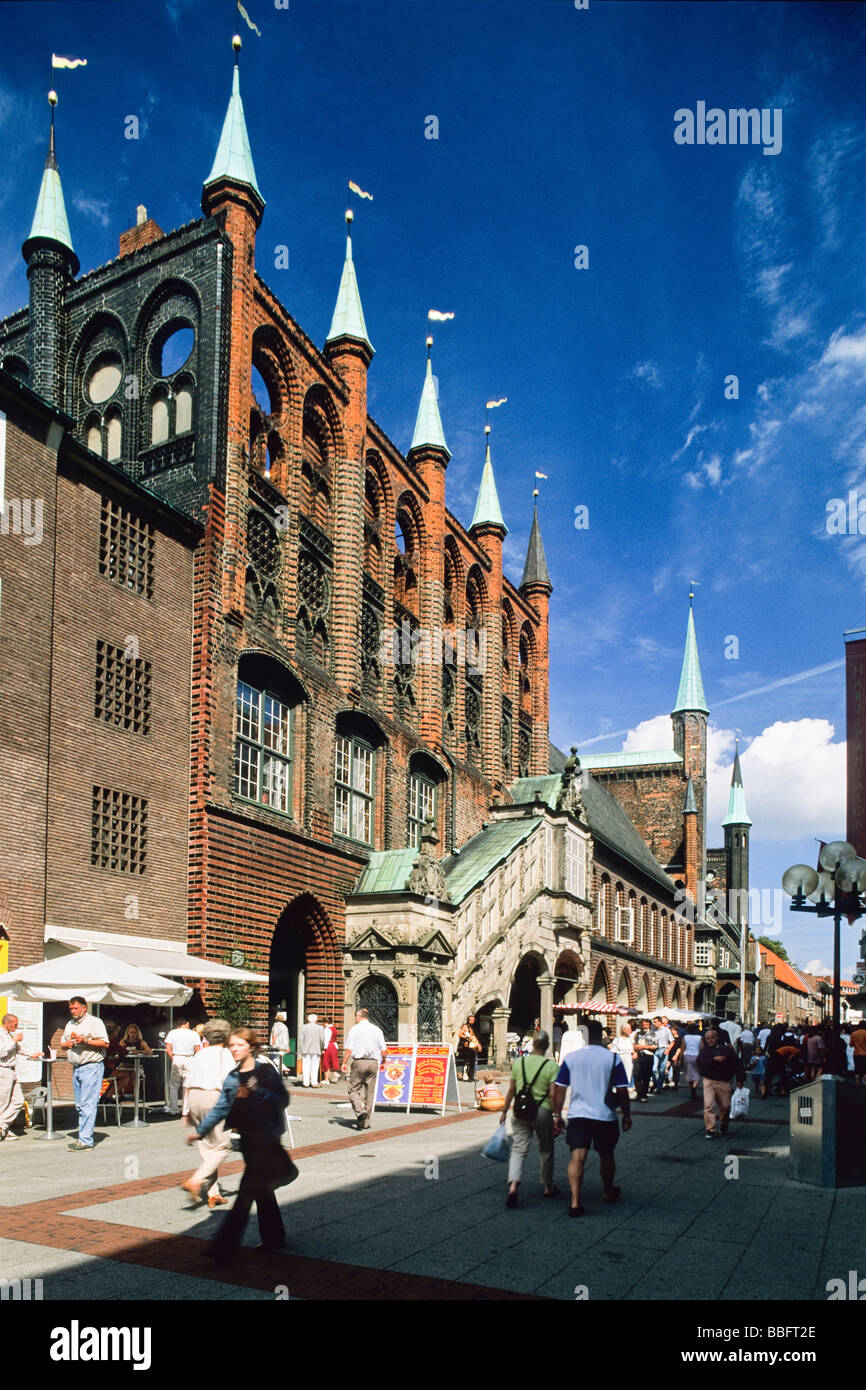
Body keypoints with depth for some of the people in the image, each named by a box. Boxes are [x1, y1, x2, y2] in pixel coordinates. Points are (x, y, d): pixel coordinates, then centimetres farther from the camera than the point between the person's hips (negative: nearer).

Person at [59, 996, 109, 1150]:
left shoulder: (95, 1022, -3)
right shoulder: (70, 1024, 19)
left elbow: (105, 1044, -10)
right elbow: (61, 1045, 22)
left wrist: (85, 1041, -19)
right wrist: (67, 1044, -1)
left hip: (92, 1067, -8)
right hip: (76, 1068, 8)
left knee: (88, 1104, -11)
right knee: (80, 1105, 10)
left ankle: (85, 1140, -13)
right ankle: (83, 1136, 16)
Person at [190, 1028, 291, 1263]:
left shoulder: (266, 1071, -8)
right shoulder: (232, 1078, 9)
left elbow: (283, 1099, -12)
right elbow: (221, 1109, 15)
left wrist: (259, 1091, -23)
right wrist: (199, 1130, 13)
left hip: (266, 1138, -6)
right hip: (247, 1139, 6)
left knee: (247, 1192, -9)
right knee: (261, 1191, 14)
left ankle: (224, 1248, -9)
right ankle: (274, 1239, 27)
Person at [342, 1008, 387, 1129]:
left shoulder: (354, 1029, -1)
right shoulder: (377, 1030, 8)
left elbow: (349, 1049, -8)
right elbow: (384, 1051, 7)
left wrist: (344, 1063, 1)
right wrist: (382, 1063, 22)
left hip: (359, 1062, -3)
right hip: (373, 1062, 3)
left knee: (354, 1090, 4)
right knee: (370, 1092, 9)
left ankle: (360, 1111, -20)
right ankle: (365, 1122, 11)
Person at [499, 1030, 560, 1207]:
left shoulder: (519, 1063, 2)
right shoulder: (551, 1066, -7)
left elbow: (511, 1090, 7)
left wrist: (504, 1111, 16)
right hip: (542, 1112, -2)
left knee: (518, 1149, 0)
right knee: (545, 1151, 16)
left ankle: (513, 1186, -20)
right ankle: (549, 1187, 30)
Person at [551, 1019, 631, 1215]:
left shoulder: (570, 1058, 0)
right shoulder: (613, 1059, -4)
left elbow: (557, 1090, 1)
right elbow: (622, 1092, -3)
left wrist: (556, 1115, 9)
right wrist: (627, 1115, 10)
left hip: (577, 1116, 0)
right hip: (605, 1116, 0)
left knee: (577, 1157, -3)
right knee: (606, 1156, 19)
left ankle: (575, 1201, -17)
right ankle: (609, 1192, 39)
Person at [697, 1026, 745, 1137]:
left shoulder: (727, 1049, 0)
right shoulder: (704, 1050, 3)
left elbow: (738, 1064, 2)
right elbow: (700, 1063, -13)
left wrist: (740, 1079, -2)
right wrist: (714, 1059, -21)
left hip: (724, 1082, 0)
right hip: (709, 1081, 0)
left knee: (725, 1106, 8)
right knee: (709, 1105, -10)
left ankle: (724, 1124, 36)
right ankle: (710, 1129, -3)